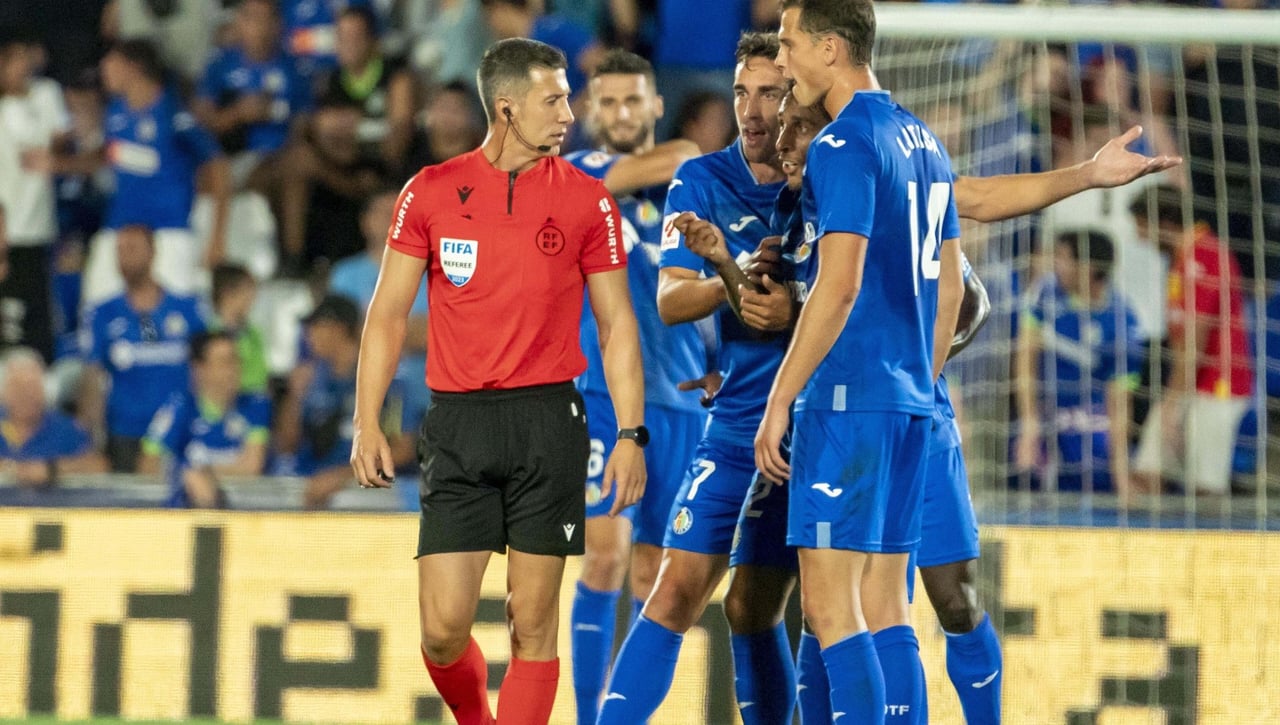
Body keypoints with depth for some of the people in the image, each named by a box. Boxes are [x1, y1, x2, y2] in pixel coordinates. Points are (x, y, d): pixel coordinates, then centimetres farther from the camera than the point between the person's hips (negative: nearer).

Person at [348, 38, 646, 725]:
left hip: (547, 421, 0)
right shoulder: (430, 192, 4)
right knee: (443, 629, -4)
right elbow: (388, 313, 9)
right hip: (457, 424, 0)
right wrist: (367, 424, 1)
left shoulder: (586, 200, 4)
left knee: (532, 625, -3)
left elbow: (616, 324, 8)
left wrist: (631, 434, -1)